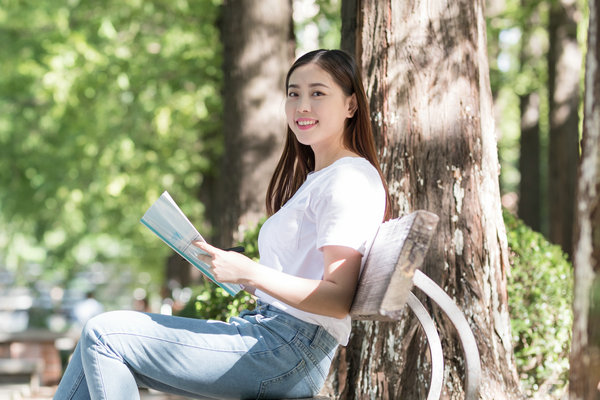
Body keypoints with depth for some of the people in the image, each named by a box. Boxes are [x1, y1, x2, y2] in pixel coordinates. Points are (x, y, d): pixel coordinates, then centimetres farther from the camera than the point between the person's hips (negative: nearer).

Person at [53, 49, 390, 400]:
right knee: (101, 337, 7)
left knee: (104, 335, -12)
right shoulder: (313, 179, 22)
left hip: (290, 351, -10)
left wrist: (249, 273, -22)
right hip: (262, 328, 10)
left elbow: (338, 299, -19)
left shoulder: (351, 180, -9)